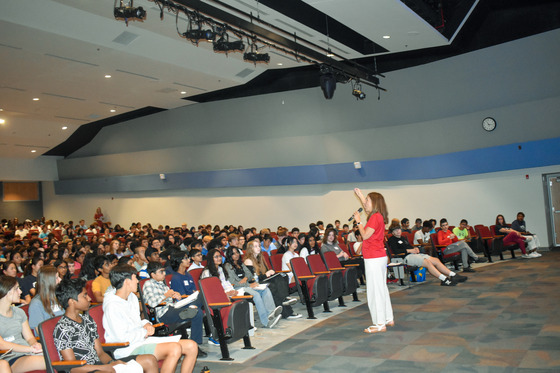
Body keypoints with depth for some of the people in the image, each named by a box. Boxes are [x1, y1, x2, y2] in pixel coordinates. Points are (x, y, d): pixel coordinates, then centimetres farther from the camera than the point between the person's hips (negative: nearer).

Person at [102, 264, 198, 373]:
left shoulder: (132, 297, 13)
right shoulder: (112, 306, -16)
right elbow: (122, 338, -20)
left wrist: (146, 324, 4)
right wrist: (144, 332, -7)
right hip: (129, 349, -9)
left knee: (191, 346, -5)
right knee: (175, 349, -31)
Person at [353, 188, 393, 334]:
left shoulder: (376, 217, -16)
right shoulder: (378, 216, 12)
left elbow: (365, 235, -19)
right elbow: (367, 207, 33)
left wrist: (358, 221, -8)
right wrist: (360, 195, 36)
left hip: (374, 259, -10)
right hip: (379, 257, 10)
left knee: (375, 290, -5)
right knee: (381, 288, 16)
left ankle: (380, 324, -1)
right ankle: (388, 319, 25)